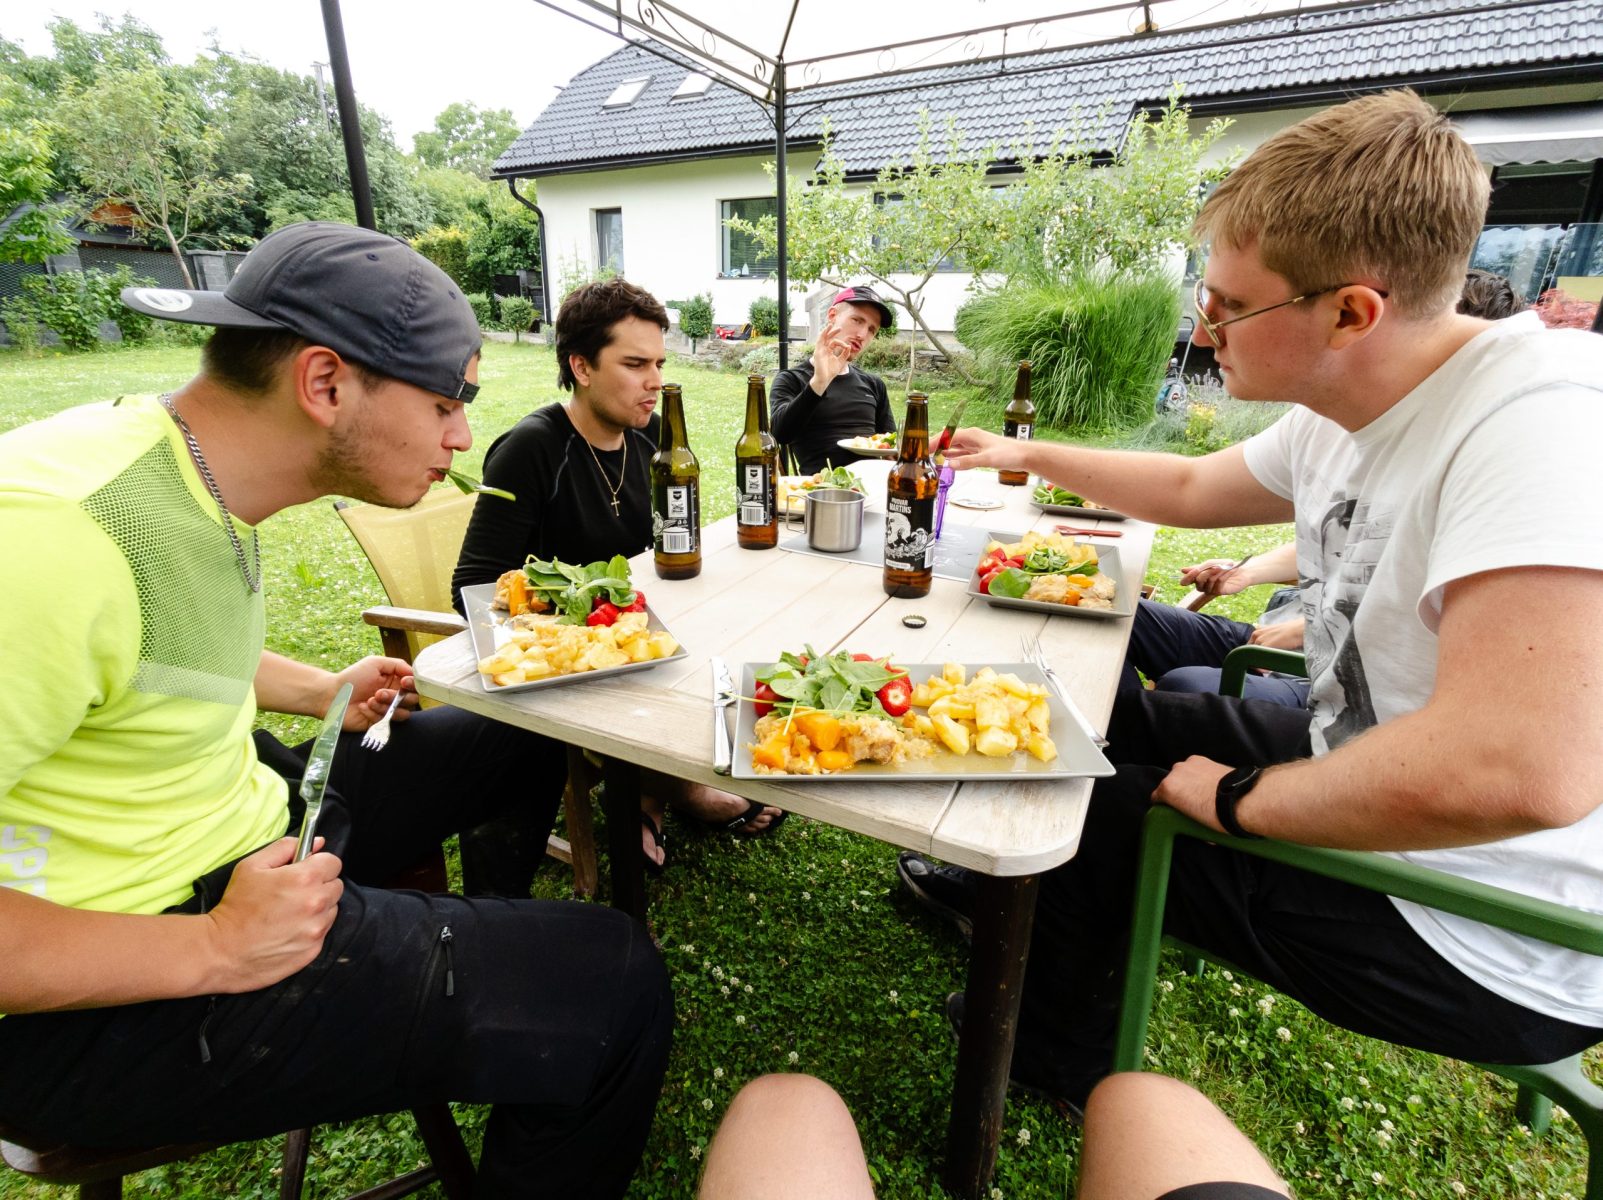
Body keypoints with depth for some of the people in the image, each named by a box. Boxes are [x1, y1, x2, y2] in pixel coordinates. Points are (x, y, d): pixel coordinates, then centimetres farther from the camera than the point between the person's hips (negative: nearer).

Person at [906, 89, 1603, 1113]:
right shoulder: (1337, 418, -2)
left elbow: (1519, 775, -41)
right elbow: (1192, 490, 15)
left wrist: (1240, 798, -25)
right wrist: (1027, 454, 19)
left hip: (1489, 946, -8)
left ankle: (1053, 1071, 31)